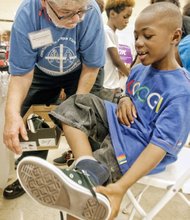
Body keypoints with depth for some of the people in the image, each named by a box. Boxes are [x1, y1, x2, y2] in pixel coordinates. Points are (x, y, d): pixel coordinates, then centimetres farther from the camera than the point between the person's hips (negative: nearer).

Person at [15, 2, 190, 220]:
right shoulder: (139, 70, 4)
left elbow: (162, 144, -31)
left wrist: (121, 186, -43)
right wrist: (124, 100, -6)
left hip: (142, 148, -8)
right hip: (120, 124, 8)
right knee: (79, 105, -16)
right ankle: (86, 169, -36)